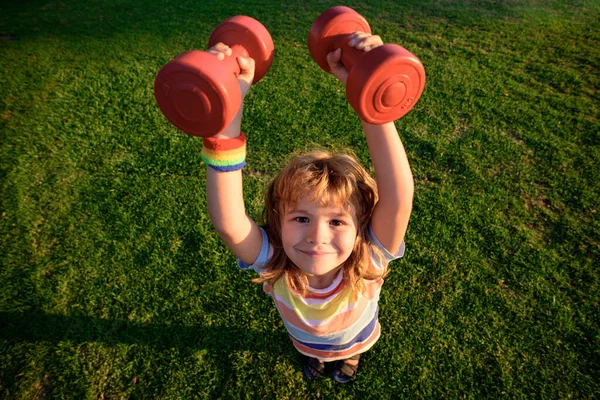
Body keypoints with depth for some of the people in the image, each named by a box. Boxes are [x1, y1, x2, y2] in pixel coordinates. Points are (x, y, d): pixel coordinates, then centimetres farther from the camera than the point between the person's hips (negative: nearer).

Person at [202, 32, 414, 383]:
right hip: (306, 343, 1)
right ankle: (313, 356, 70)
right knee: (310, 352, 34)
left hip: (356, 338, 0)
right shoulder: (273, 265, -42)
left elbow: (399, 196, -63)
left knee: (350, 352, 33)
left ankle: (350, 356, 70)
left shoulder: (368, 261, -44)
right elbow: (228, 222, -63)